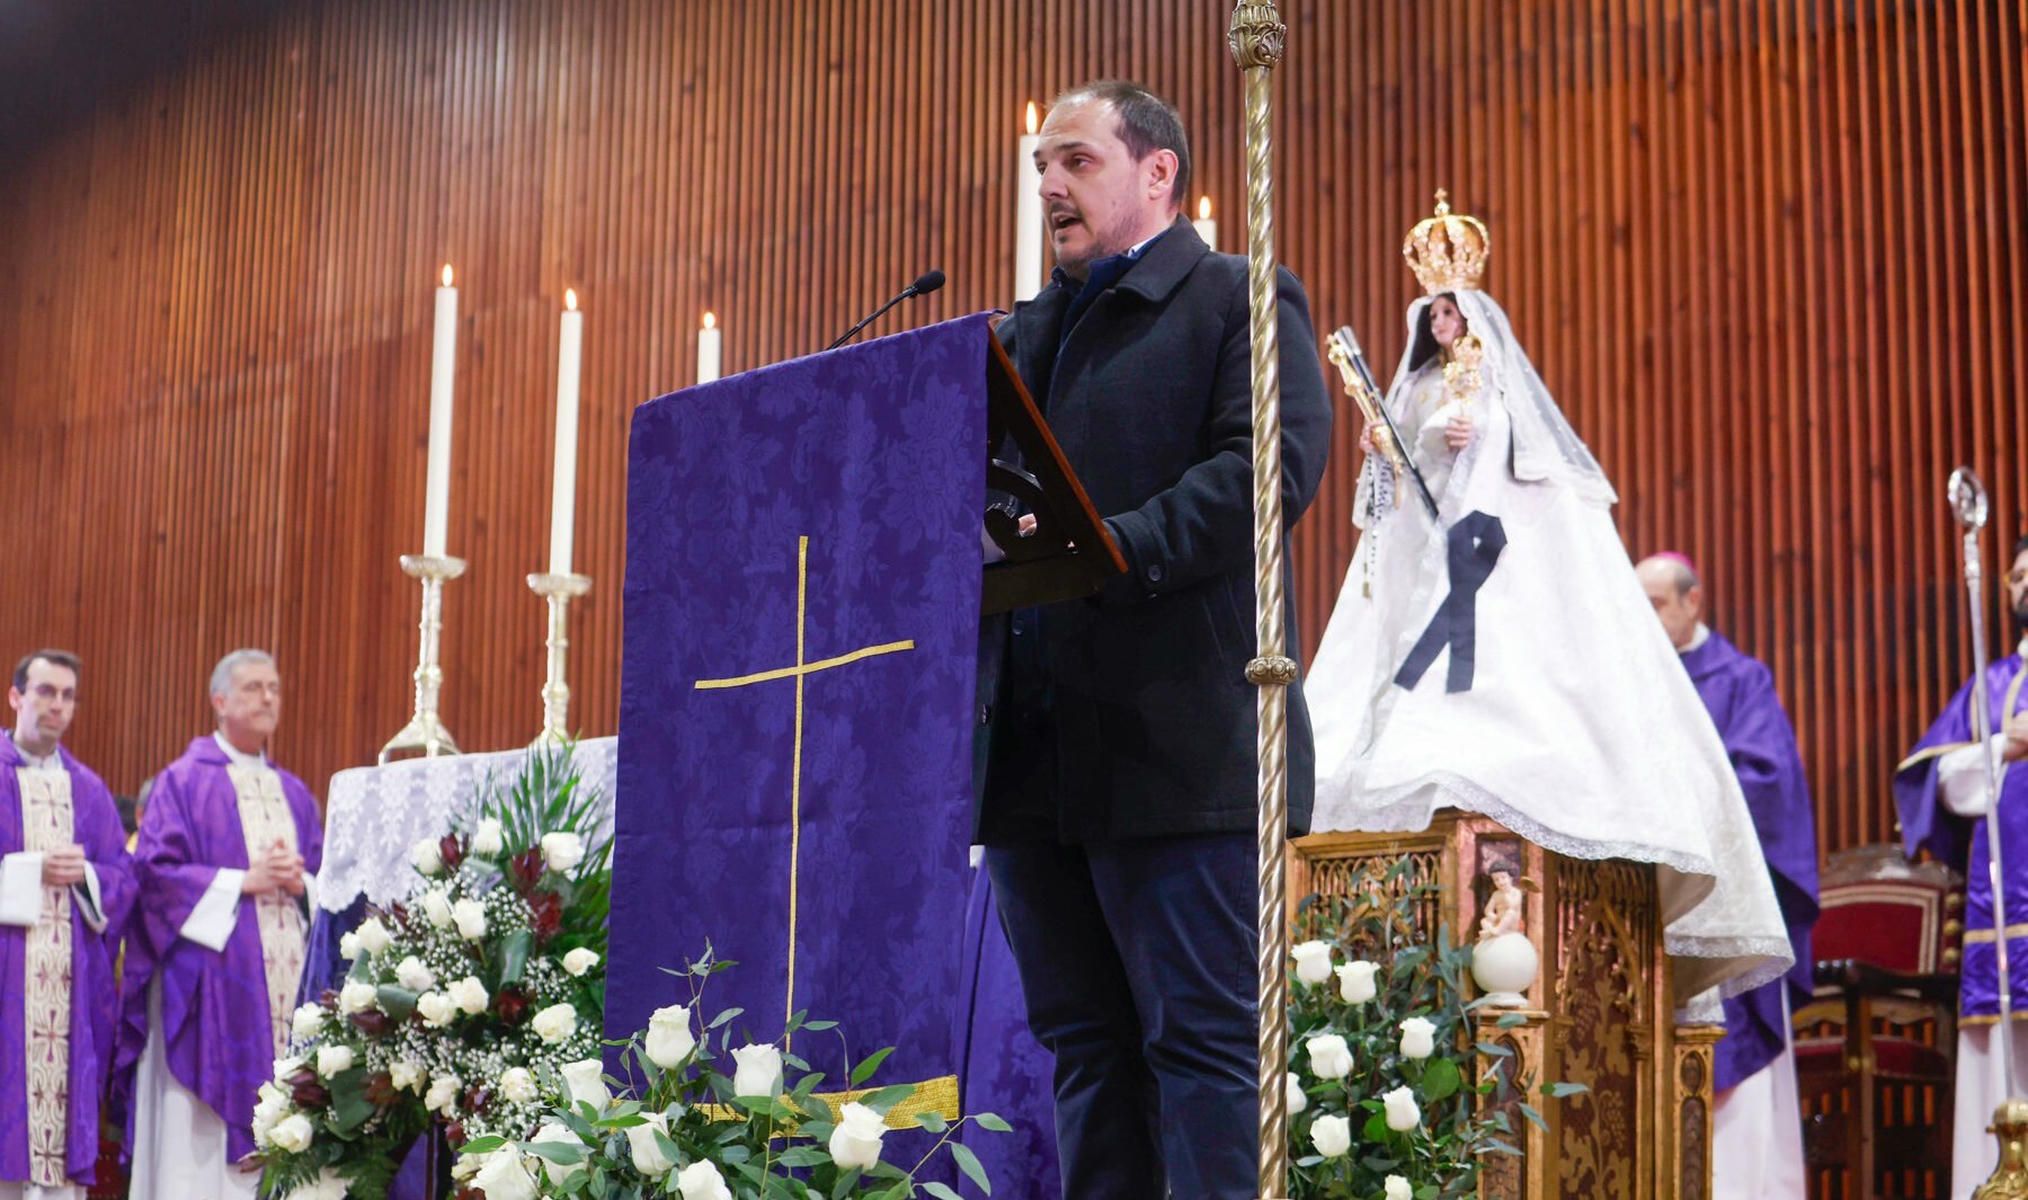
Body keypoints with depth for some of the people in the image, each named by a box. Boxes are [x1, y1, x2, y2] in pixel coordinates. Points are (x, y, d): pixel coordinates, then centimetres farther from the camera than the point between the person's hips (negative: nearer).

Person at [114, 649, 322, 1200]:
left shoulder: (295, 794, 19)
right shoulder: (184, 782, 3)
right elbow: (155, 870, -7)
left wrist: (300, 881, -6)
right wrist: (244, 881, -11)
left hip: (286, 983, 5)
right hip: (208, 979, -5)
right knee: (196, 1138, -9)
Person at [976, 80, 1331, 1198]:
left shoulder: (1240, 301, 1)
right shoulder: (1027, 331, 23)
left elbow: (1274, 463, -14)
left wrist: (1108, 553, -23)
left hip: (1177, 745, -7)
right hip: (1033, 755, 7)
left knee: (1202, 1039, -5)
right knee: (1081, 1039, 10)